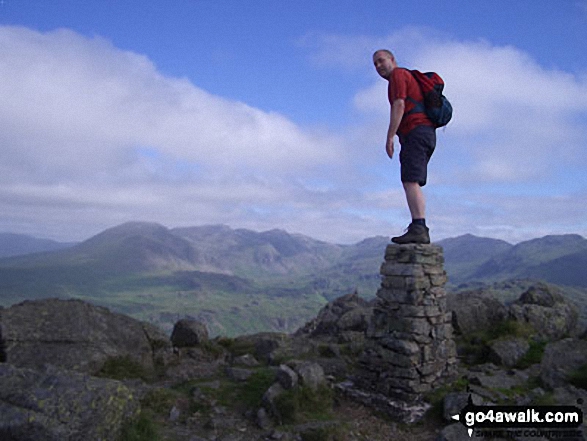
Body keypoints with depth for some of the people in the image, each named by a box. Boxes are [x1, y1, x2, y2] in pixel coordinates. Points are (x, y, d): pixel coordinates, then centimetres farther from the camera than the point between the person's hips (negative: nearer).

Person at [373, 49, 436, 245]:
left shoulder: (398, 75, 2)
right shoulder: (409, 79, 31)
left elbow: (399, 106, -12)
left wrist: (390, 137, -17)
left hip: (416, 133, -10)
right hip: (425, 133, 10)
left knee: (410, 181, -19)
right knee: (413, 184, 3)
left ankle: (418, 228, -27)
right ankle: (420, 231, -3)